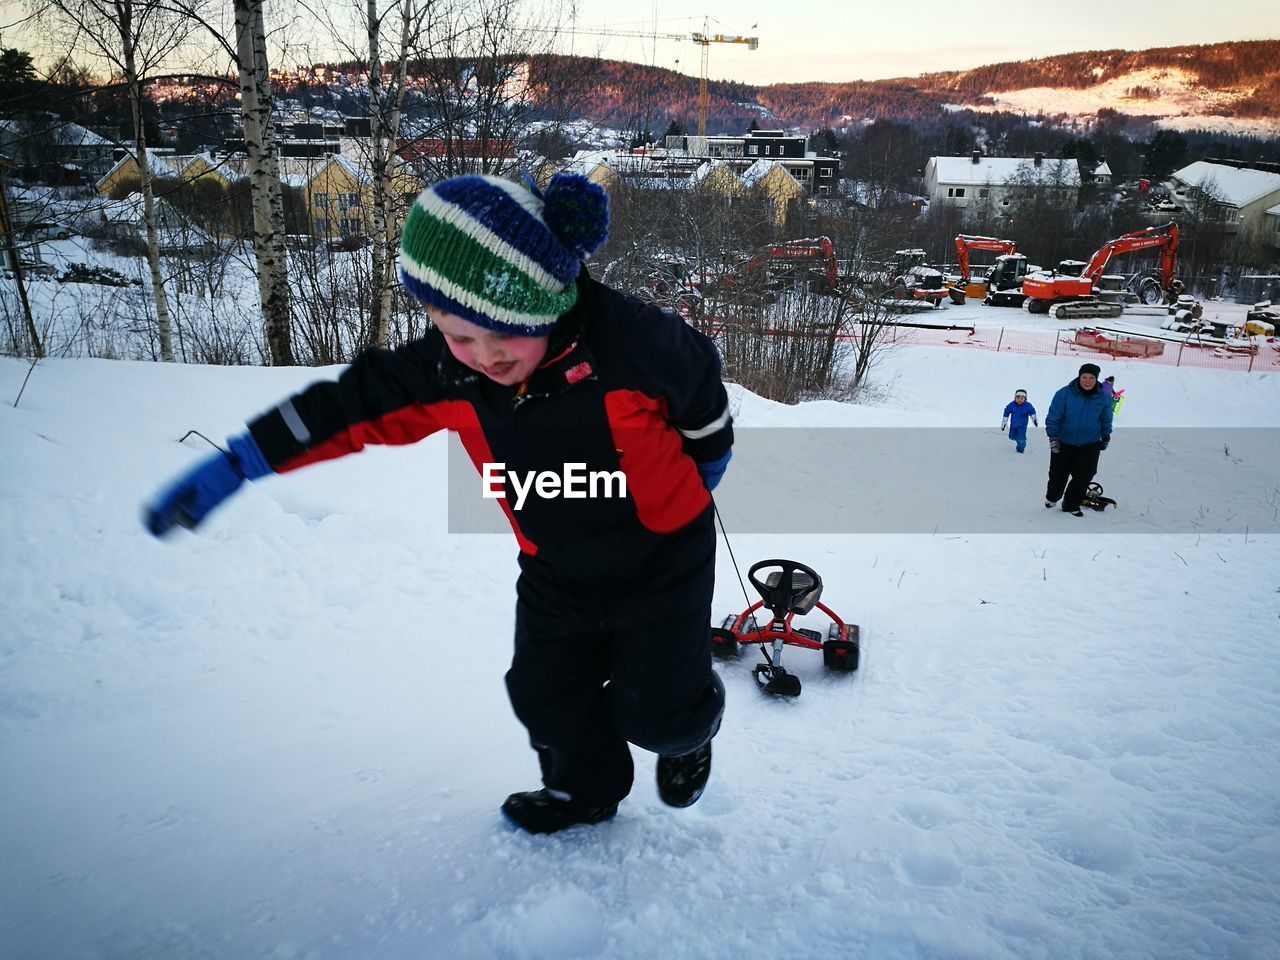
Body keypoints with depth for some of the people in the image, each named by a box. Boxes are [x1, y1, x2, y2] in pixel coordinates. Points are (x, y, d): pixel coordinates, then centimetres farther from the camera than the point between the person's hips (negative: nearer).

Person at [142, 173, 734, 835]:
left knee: (655, 711, 1)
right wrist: (234, 466, -10)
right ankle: (585, 788, 40)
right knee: (544, 695, 10)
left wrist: (704, 461, 6)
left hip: (661, 557, -4)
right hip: (556, 569, 4)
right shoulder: (444, 370, -19)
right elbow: (351, 408, -9)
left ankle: (688, 730, 39)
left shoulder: (627, 339, -31)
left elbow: (698, 380, -11)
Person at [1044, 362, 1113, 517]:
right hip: (1063, 443, -1)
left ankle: (1071, 504, 13)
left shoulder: (1103, 398, -6)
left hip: (1090, 445, 2)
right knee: (1058, 475, 8)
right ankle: (1052, 497, 38)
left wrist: (1106, 438, 17)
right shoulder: (1065, 394, -16)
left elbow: (1106, 420, 10)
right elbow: (1053, 417, -10)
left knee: (1084, 476, -5)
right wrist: (1053, 437, -14)